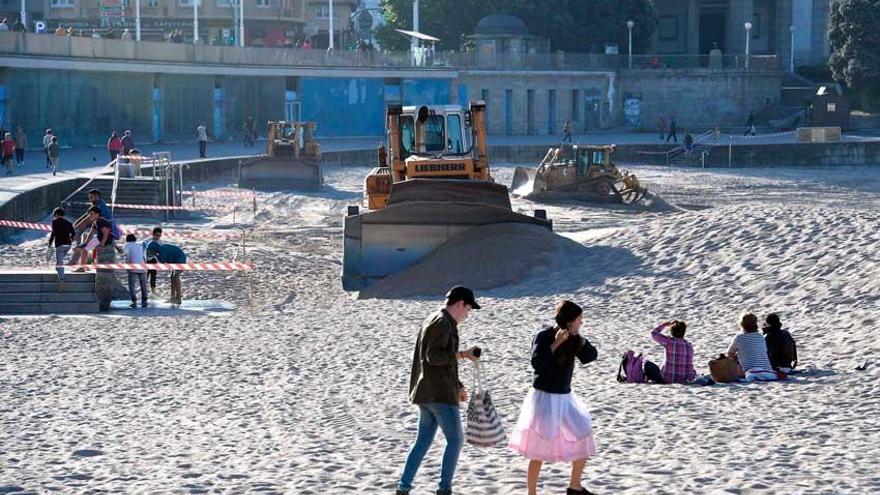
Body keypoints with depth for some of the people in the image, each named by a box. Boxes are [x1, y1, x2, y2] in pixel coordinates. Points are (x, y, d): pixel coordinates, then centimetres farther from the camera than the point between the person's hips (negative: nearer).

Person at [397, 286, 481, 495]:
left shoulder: (435, 321, 19)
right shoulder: (442, 323, -13)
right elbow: (433, 357, -21)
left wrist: (458, 385, 26)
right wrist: (463, 354, -17)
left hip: (425, 392, 10)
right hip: (439, 393, -10)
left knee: (423, 441, 11)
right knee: (455, 439, -1)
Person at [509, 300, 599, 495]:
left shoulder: (574, 339, 3)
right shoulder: (543, 337, -14)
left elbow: (591, 356, -4)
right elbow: (536, 363, -26)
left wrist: (579, 338, -15)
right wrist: (555, 344, -27)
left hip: (565, 398, 7)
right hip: (544, 397, -7)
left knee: (584, 438, 7)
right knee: (539, 451, -8)